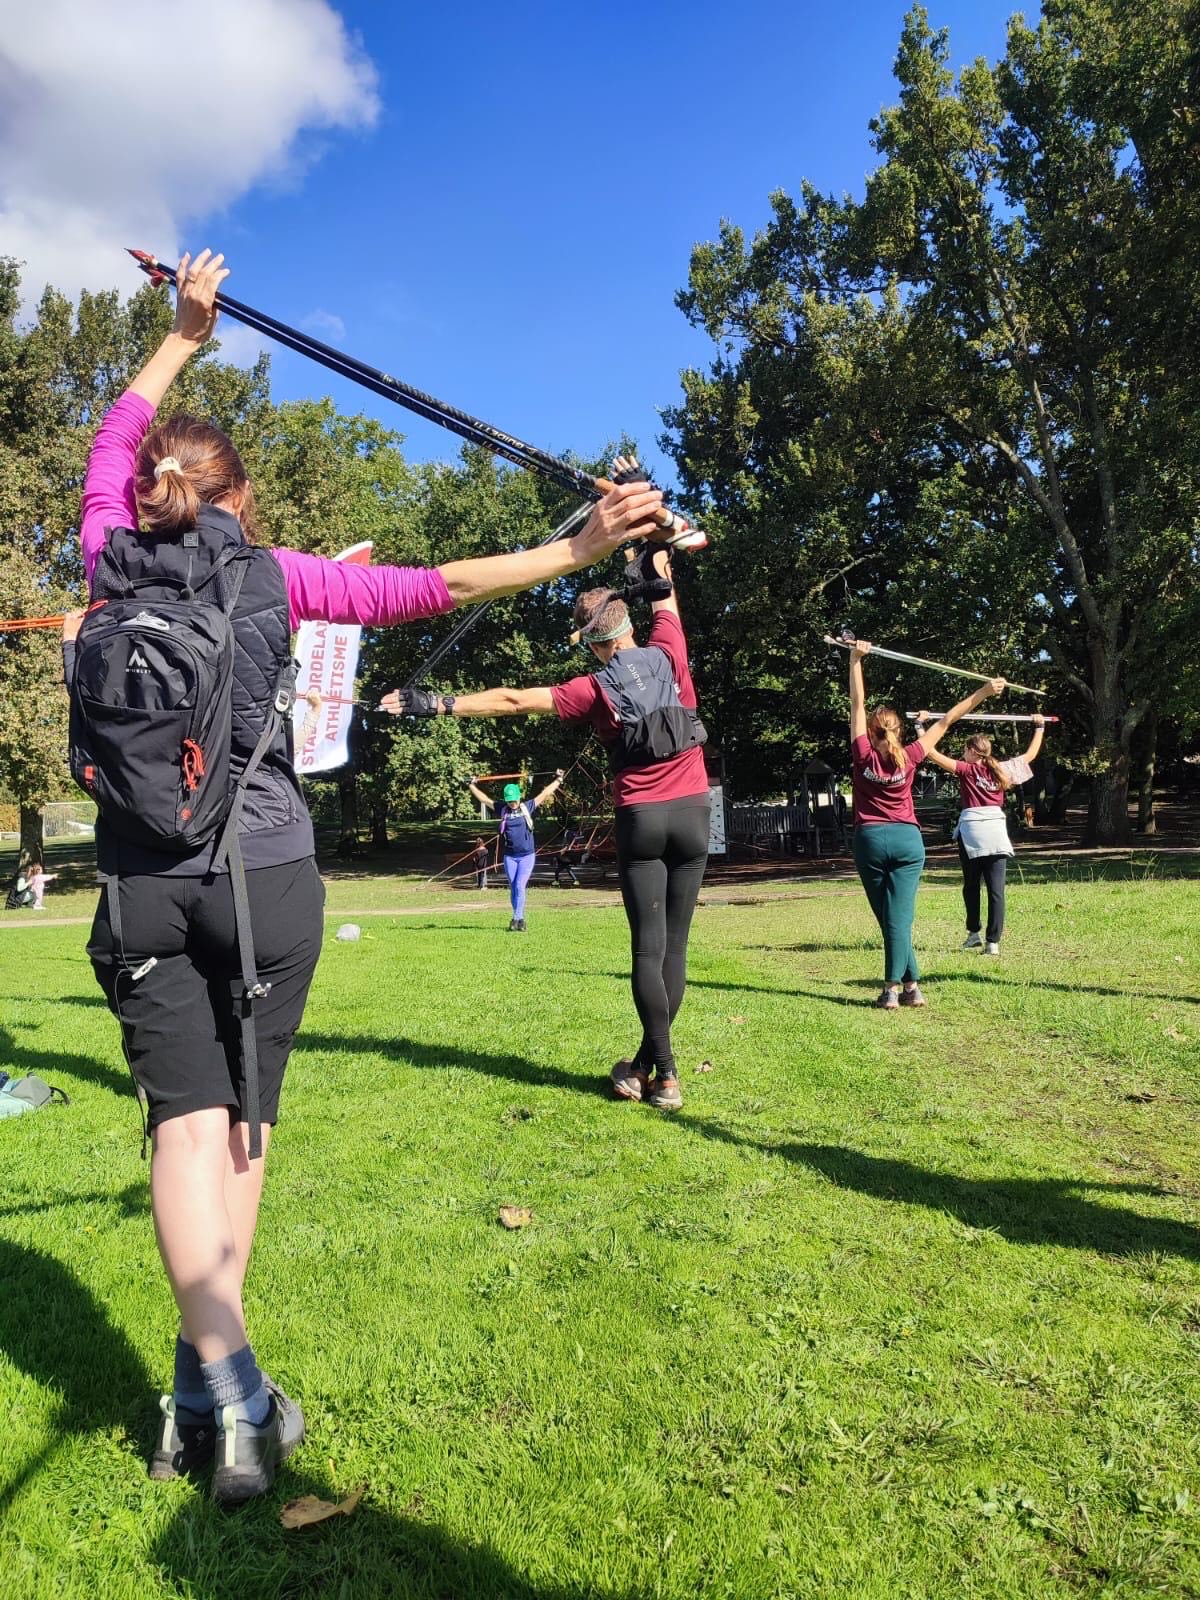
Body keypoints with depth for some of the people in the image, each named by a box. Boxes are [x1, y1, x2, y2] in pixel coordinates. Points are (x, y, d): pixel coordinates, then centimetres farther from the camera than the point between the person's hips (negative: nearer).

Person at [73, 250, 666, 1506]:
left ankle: (223, 1390, -11)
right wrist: (576, 551, -6)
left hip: (141, 883, 2)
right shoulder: (273, 579, 0)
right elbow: (436, 587, -6)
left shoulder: (112, 564, 6)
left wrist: (184, 334, 33)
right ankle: (212, 1381, 13)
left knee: (186, 1118, 0)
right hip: (266, 875, -1)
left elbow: (114, 436, 23)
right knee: (243, 1114, 9)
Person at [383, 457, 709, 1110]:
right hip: (692, 813, 3)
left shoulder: (593, 691, -6)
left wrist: (436, 704, -7)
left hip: (640, 818, -3)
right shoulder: (669, 654, 0)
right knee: (674, 944, 6)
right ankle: (648, 1063, 14)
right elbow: (662, 576, 12)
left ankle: (664, 1072, -1)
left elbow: (512, 700, -9)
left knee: (648, 947, 1)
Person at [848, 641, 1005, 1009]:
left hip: (870, 840, -1)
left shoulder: (863, 756, -6)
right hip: (908, 840, 1)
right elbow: (944, 722, 3)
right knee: (900, 917, -2)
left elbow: (857, 705, -5)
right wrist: (982, 693, 10)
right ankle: (906, 986, -5)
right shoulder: (909, 757, -2)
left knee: (890, 919, 6)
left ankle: (909, 985, 5)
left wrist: (856, 659, -3)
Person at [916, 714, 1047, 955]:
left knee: (971, 886, 14)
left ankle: (974, 934, 19)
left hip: (971, 831, -3)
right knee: (996, 890, 0)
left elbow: (932, 753, -8)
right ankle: (993, 942, -3)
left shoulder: (966, 771, -1)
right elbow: (1030, 755, 25)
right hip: (997, 832, 3)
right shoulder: (1001, 770, 10)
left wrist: (920, 724, -2)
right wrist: (1039, 728, 38)